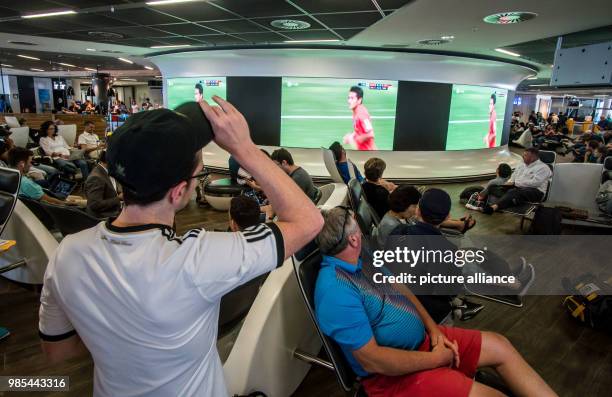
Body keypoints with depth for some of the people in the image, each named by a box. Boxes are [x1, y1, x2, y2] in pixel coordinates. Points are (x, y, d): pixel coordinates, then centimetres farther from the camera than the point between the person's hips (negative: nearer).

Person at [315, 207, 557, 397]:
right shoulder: (335, 290, -28)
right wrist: (435, 359, -16)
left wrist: (433, 329, -2)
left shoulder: (362, 258, 1)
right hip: (393, 373, -9)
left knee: (499, 346, 6)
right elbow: (372, 360, -27)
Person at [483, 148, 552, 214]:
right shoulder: (522, 165, 23)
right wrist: (509, 183, 0)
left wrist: (515, 183, -13)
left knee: (512, 192, -38)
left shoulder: (543, 167, 0)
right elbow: (513, 177, 25)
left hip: (535, 191, -7)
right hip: (517, 188, 8)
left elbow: (535, 182, -14)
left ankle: (494, 207, -58)